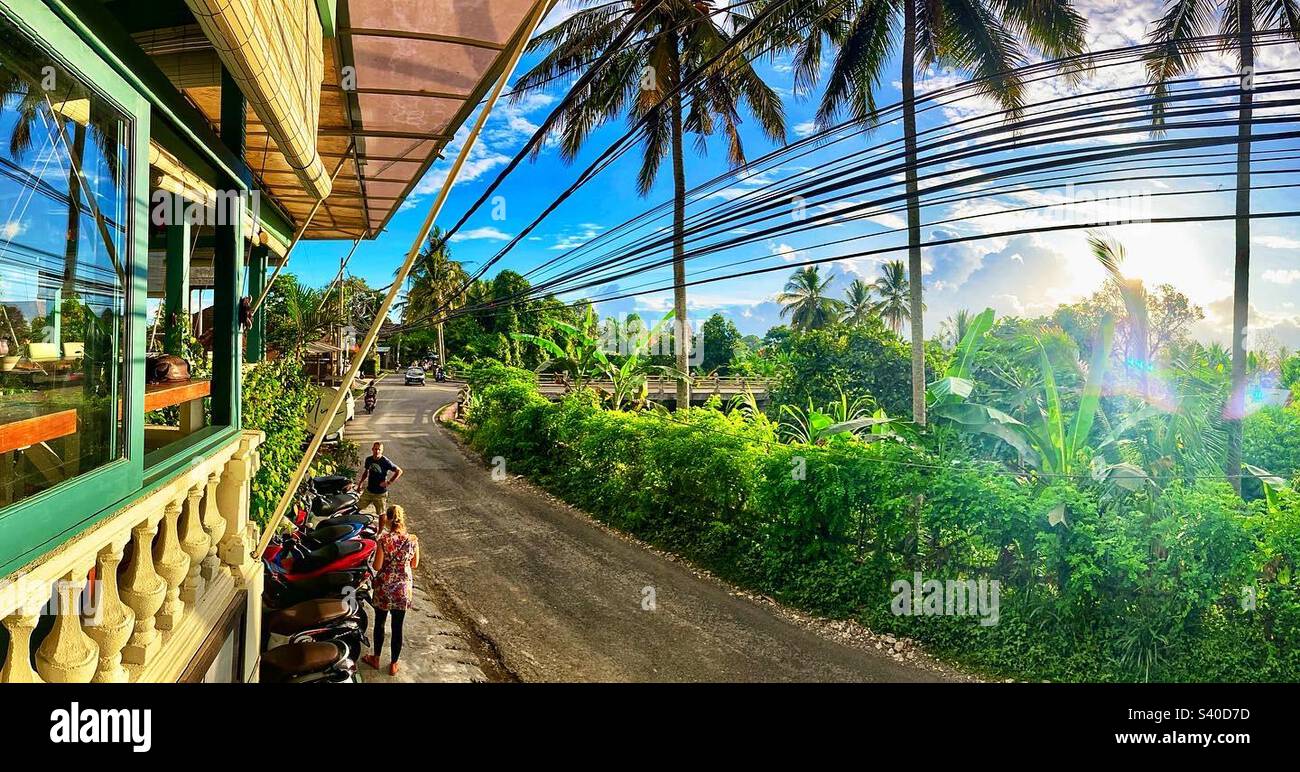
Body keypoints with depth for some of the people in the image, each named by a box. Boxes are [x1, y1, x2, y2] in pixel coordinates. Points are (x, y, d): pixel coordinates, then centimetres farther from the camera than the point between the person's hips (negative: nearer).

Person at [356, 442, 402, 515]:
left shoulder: (385, 462, -19)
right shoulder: (368, 459, -1)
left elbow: (399, 471, -17)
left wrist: (388, 482, -19)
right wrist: (360, 483, 13)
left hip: (380, 493, -5)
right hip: (368, 491, 5)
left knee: (381, 514, 4)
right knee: (358, 508, 12)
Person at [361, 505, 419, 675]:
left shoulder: (384, 539, -19)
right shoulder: (412, 540, -12)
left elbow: (377, 566, -12)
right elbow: (415, 564, -1)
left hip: (383, 588, -1)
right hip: (402, 589, 1)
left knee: (379, 623, 21)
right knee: (397, 627, 14)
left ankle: (376, 659, 38)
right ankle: (393, 665, 26)